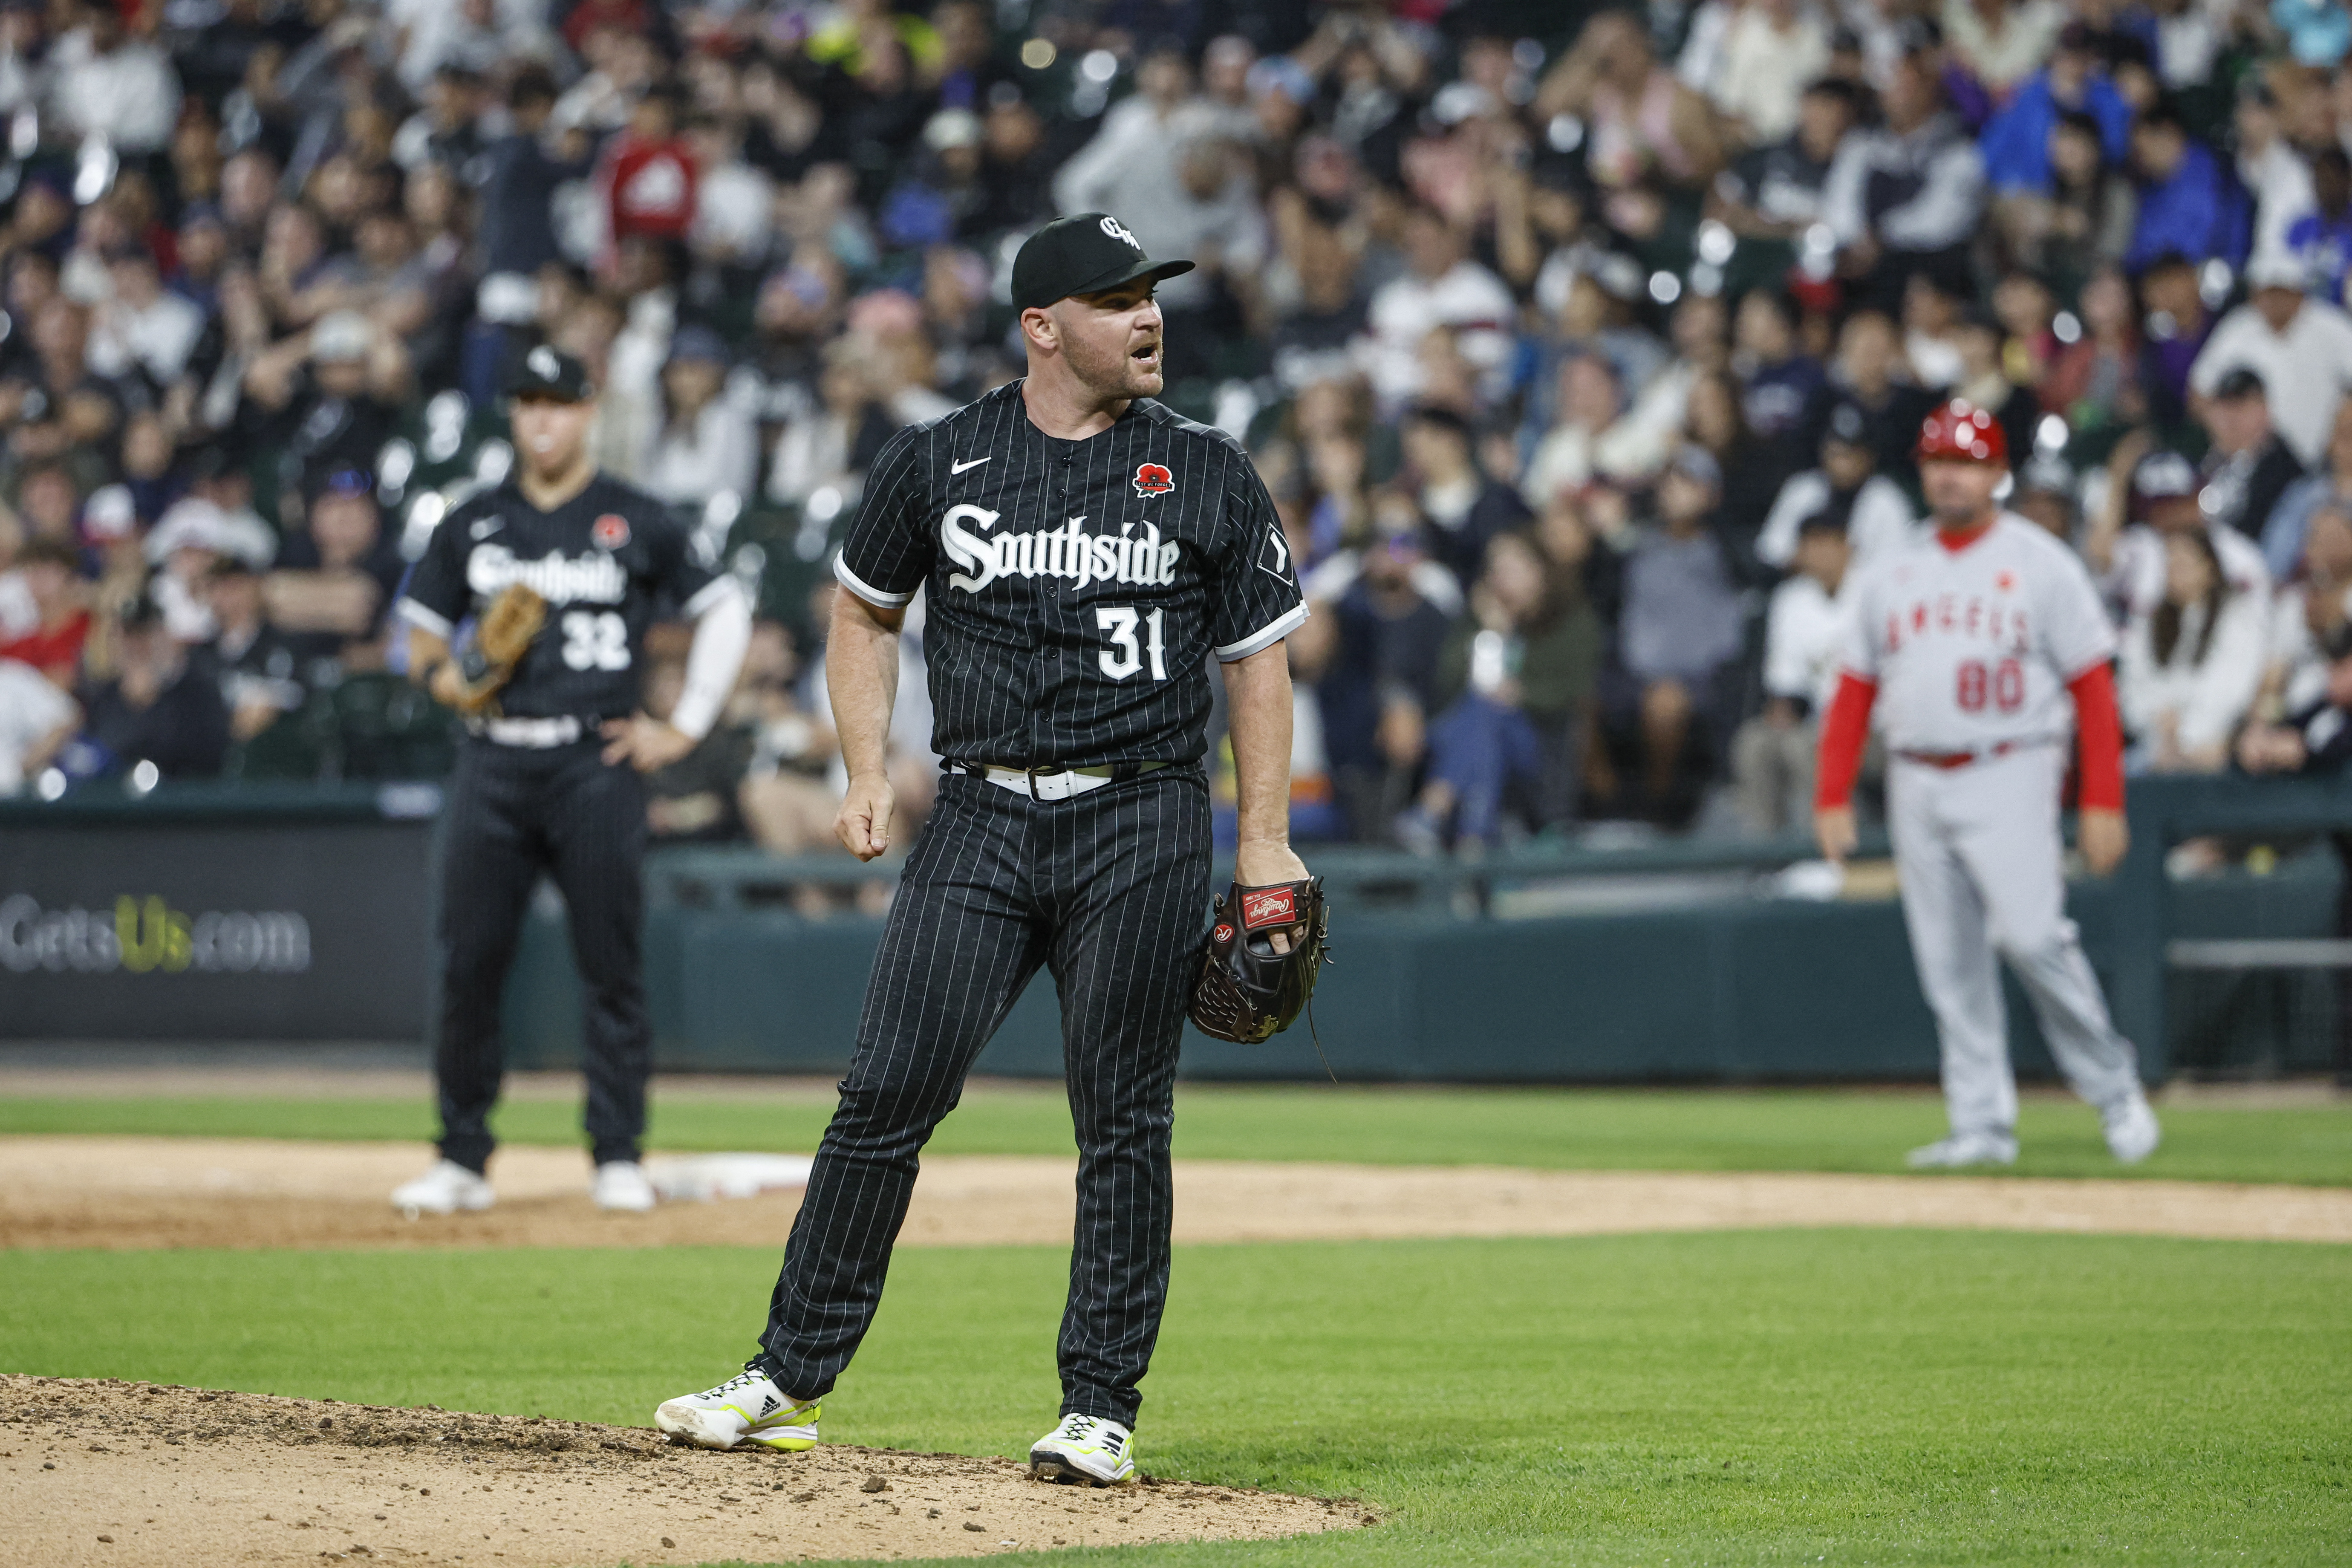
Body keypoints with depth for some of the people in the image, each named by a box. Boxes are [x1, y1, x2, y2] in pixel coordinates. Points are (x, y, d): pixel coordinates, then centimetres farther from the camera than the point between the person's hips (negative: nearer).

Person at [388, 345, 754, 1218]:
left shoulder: (636, 522, 4)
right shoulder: (472, 525, 12)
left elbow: (726, 612, 8)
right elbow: (423, 635, 18)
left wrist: (684, 729, 2)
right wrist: (439, 673, -6)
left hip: (596, 762, -2)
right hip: (494, 763, 2)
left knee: (612, 965, -3)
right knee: (468, 964, -1)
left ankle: (618, 1160, 4)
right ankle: (462, 1161, 6)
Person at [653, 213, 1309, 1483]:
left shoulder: (1206, 473, 4)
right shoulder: (939, 462, 5)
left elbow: (1258, 653, 7)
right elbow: (864, 612, 18)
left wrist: (1266, 841, 0)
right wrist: (866, 776, 6)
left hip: (1141, 821, -1)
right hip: (981, 818, 1)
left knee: (1123, 1123, -1)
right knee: (888, 1093, -4)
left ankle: (1100, 1409, 6)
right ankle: (791, 1379, 3)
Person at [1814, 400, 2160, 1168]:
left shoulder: (2041, 564, 1)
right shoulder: (1890, 577, 14)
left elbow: (2093, 686, -2)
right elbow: (1854, 693, 15)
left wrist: (2104, 802, -10)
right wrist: (1832, 799, 6)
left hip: (2008, 779, -5)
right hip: (1916, 783, 5)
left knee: (2030, 934, -18)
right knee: (1949, 962, 2)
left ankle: (2114, 1086, -1)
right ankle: (1982, 1126, 6)